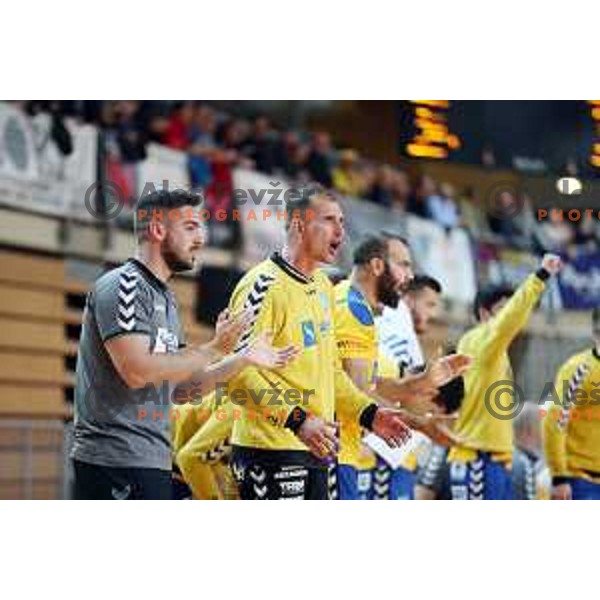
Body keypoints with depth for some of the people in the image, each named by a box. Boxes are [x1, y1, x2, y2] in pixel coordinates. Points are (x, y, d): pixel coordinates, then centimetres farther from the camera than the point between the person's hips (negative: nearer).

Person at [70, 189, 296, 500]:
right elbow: (137, 371, -22)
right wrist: (214, 349, -15)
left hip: (154, 462, 10)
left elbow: (181, 383, 21)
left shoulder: (165, 298, 20)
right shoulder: (123, 285, -11)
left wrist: (244, 358, 14)